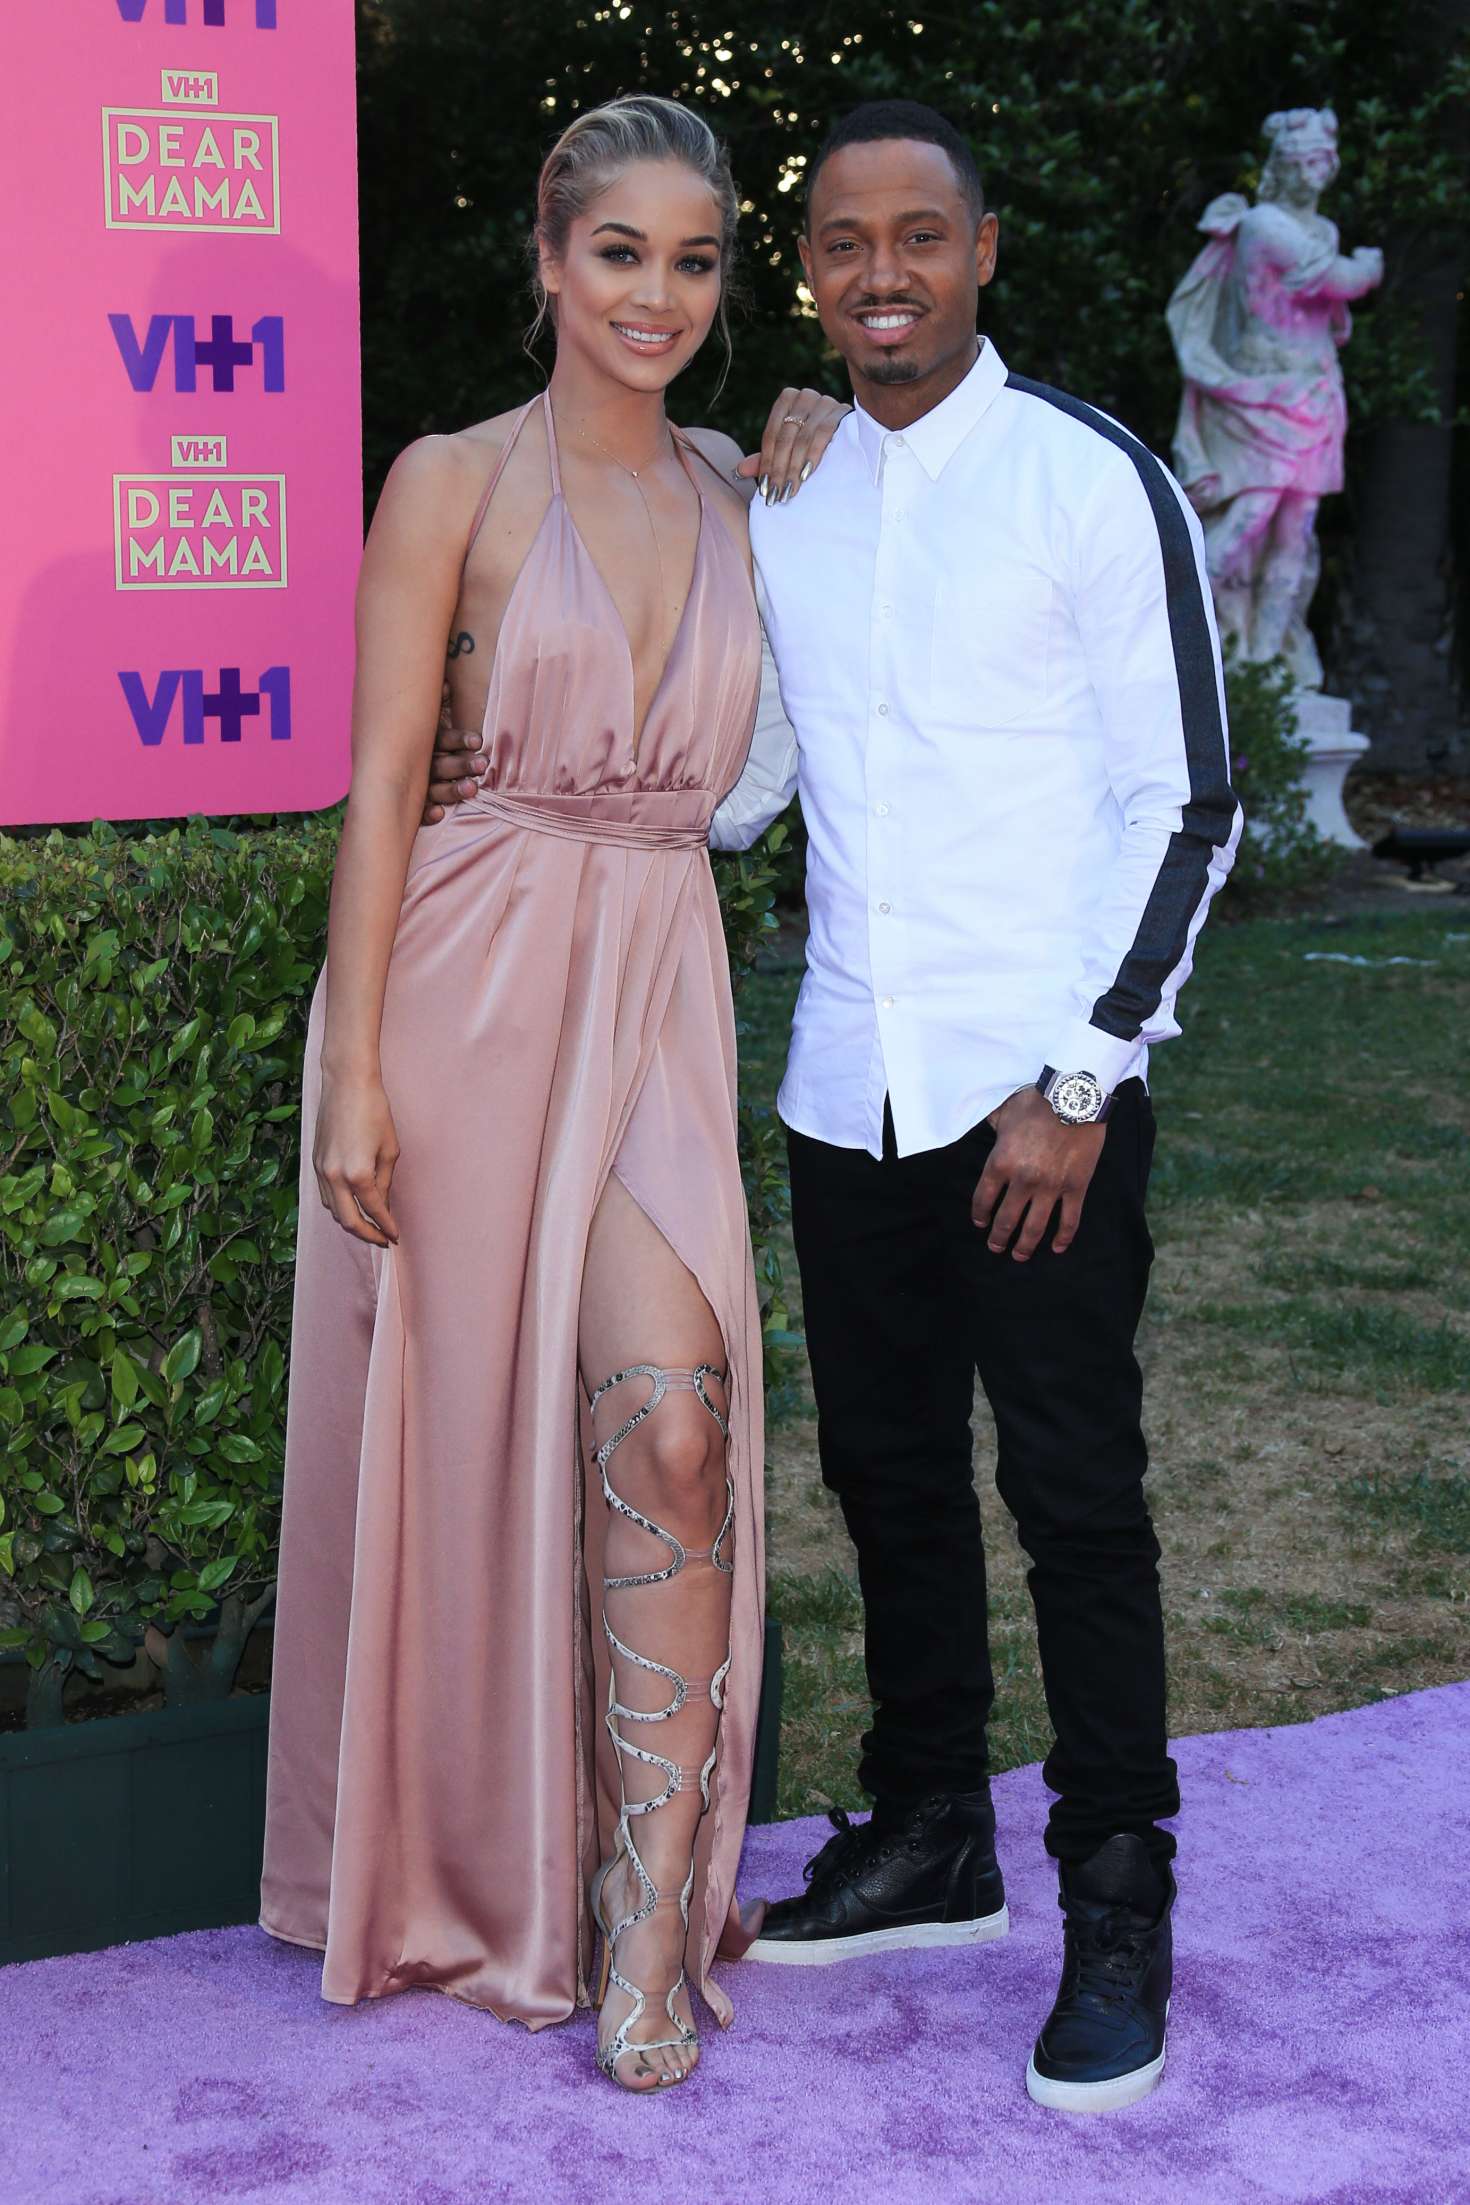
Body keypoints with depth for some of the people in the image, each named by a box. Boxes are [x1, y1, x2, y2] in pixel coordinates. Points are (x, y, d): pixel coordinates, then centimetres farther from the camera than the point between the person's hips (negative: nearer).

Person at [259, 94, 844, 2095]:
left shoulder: (734, 493, 13)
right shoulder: (455, 484, -1)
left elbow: (743, 761, 12)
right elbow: (382, 789, -5)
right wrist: (353, 1071, -10)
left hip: (657, 992, 3)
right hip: (470, 982, -3)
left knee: (669, 1418, -13)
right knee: (458, 1434, 5)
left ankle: (650, 1906, 0)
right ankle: (460, 1868, 26)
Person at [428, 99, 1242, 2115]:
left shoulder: (1093, 480, -7)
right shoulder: (777, 503, 10)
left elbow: (1183, 806, -8)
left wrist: (1081, 1080, -13)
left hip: (1042, 1089, -5)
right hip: (852, 1088, 6)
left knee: (1071, 1486, 0)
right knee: (887, 1467, 14)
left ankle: (1118, 1909, 13)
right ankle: (932, 1838, 31)